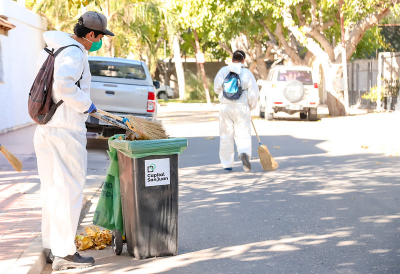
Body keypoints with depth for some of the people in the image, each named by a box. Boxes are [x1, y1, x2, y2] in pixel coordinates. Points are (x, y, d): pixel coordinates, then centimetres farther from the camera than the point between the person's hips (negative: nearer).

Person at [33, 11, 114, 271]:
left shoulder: (50, 49, 15)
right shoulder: (74, 53, -15)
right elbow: (62, 83, -32)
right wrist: (85, 104, -19)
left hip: (44, 129, 10)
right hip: (66, 129, -10)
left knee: (51, 189, 15)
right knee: (69, 190, -4)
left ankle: (52, 245, 24)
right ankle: (64, 253, -1)